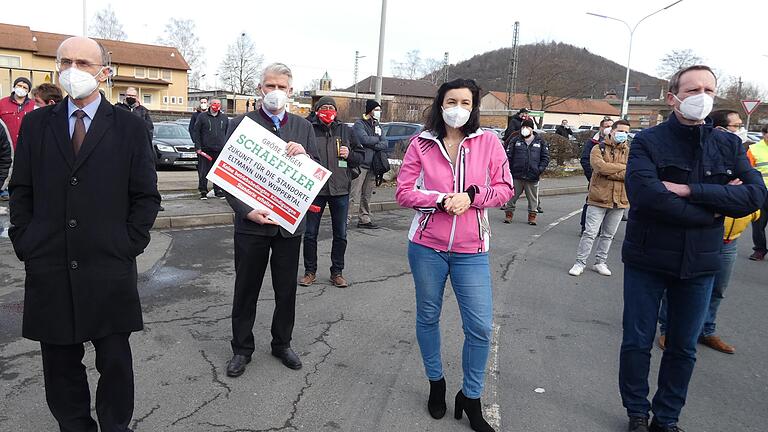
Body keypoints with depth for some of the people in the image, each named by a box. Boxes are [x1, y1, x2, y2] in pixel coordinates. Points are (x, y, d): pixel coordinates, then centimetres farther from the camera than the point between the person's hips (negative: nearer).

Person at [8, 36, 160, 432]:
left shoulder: (129, 127, 1)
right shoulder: (35, 124, 8)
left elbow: (146, 196, 2)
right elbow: (20, 191, 11)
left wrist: (127, 247, -4)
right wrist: (25, 244, 2)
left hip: (109, 269, -2)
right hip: (48, 268, 2)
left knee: (115, 362, 9)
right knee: (60, 364, 13)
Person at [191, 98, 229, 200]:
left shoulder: (224, 118, 12)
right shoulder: (202, 116, 3)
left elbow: (228, 134, 17)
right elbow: (195, 132, 1)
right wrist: (198, 147, -6)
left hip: (220, 150, 2)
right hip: (205, 149, -2)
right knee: (204, 172, -1)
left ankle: (218, 190, 16)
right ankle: (203, 191, 8)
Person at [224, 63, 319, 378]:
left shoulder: (303, 127, 7)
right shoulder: (241, 124, -2)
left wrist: (304, 154, -16)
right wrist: (246, 210, -18)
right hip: (252, 222, -2)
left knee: (286, 289, 14)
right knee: (246, 290, 10)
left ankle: (282, 343, 33)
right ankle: (242, 348, 27)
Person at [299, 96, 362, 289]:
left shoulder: (345, 131, 7)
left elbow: (360, 157, 12)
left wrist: (349, 155, -7)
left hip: (340, 190, 2)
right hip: (314, 189, -2)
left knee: (340, 234, 10)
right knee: (310, 233, 7)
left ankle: (337, 272, 24)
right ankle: (310, 271, 23)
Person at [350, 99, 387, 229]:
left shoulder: (377, 126, 19)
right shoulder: (359, 124, -3)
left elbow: (385, 144, 7)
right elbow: (365, 139, -19)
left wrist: (372, 145, -10)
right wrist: (377, 139, -1)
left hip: (372, 165, 7)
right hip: (360, 164, -7)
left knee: (367, 195, 12)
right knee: (353, 193, -12)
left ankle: (364, 219, 18)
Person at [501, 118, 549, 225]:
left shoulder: (540, 142, 8)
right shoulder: (516, 141, 7)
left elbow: (545, 157, 8)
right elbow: (508, 155, 6)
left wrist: (540, 169, -5)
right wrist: (509, 169, -5)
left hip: (533, 177, 0)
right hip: (516, 176, 0)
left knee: (533, 198, 8)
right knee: (512, 196, 2)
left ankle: (532, 215, 20)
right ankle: (509, 214, 13)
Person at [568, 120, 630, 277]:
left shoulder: (629, 152, 7)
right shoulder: (599, 149, 0)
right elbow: (601, 166, -19)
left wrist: (609, 172, -15)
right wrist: (623, 167, -11)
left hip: (619, 200, 3)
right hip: (598, 198, -3)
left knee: (608, 235, 13)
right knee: (590, 233, -4)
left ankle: (600, 262, 25)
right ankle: (580, 263, 5)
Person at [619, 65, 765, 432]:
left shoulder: (729, 145, 3)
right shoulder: (648, 141, -9)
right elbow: (645, 194, -26)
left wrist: (690, 190, -22)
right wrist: (714, 206, -17)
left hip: (699, 263, 3)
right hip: (647, 260, -3)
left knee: (683, 348, 14)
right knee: (637, 343, 8)